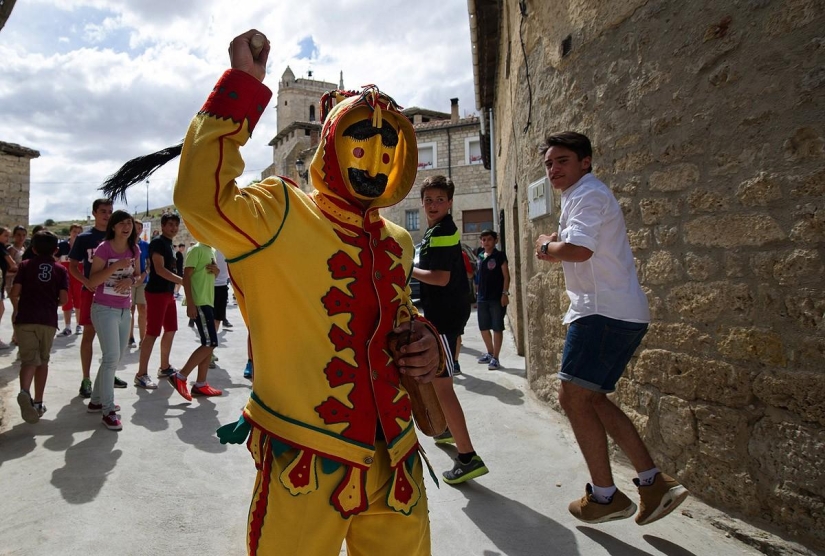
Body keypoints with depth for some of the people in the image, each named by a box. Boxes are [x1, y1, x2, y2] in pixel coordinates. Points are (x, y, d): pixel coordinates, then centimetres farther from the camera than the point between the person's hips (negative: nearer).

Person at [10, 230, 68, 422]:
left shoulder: (25, 265, 4)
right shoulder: (60, 270, 4)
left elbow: (14, 293, -3)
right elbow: (63, 298, -3)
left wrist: (16, 309, 18)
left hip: (25, 318, -1)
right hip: (49, 320, 1)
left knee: (29, 359, -3)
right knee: (42, 361, 14)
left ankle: (24, 392, -31)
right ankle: (38, 402, 17)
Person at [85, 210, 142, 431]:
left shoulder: (134, 249, 5)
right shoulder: (104, 248, -12)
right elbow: (92, 281, -15)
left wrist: (131, 280, -8)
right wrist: (116, 266, -26)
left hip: (125, 310, 7)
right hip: (104, 309, -7)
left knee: (116, 358, 13)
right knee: (111, 357, -12)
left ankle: (96, 401, 29)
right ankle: (108, 410, -3)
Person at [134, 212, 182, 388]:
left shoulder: (171, 245, 17)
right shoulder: (158, 242, -11)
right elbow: (160, 269, -20)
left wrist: (176, 286, 17)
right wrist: (183, 280, -22)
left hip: (168, 292, 10)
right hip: (156, 292, -10)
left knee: (170, 330, 15)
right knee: (152, 333, -9)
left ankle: (164, 367, 27)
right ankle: (141, 374, -5)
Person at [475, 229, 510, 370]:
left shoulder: (500, 256, -5)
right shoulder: (480, 257, 12)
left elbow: (506, 276, -7)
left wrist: (505, 293, -15)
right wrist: (478, 293, 15)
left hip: (497, 297, -6)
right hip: (482, 297, 6)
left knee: (497, 328, 0)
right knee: (483, 327, 13)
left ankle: (495, 358, 5)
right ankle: (490, 353, 30)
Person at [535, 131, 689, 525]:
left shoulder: (588, 195, -9)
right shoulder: (580, 197, 24)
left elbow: (578, 249, -25)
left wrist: (548, 245, -6)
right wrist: (554, 249, 8)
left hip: (605, 311, -11)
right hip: (619, 312, 11)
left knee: (573, 397, -6)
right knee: (591, 398, 12)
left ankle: (604, 495, 5)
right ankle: (653, 483, 14)